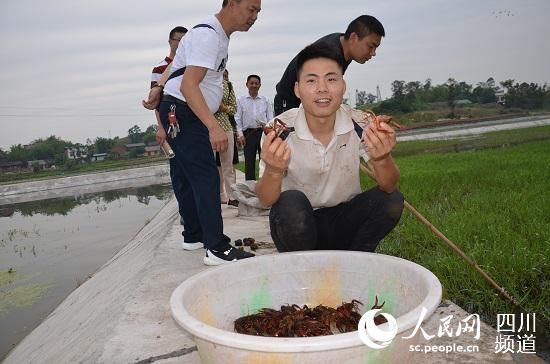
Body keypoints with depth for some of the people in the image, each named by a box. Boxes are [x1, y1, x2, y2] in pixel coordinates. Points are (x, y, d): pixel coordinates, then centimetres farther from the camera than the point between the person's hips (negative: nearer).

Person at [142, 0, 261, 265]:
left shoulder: (219, 35, 14)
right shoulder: (208, 35, -18)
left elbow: (177, 65, 19)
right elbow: (188, 85, -30)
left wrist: (158, 89, 19)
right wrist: (214, 127, -38)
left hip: (191, 116, 10)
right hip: (181, 113, -10)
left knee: (193, 177, 14)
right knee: (206, 177, -16)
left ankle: (193, 236, 25)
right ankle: (217, 249, -16)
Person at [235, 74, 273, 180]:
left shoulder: (265, 100, 11)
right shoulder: (241, 100, 9)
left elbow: (270, 117, 11)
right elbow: (238, 118, 6)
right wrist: (240, 134, -3)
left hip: (263, 132, 1)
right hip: (249, 133, 0)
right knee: (249, 162, 2)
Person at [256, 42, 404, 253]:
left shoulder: (359, 125, -12)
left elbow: (389, 187, -17)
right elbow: (266, 201, -21)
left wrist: (382, 160, -40)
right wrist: (274, 172, -44)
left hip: (344, 222, 3)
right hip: (297, 226, -2)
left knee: (391, 201, -21)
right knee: (291, 202, -33)